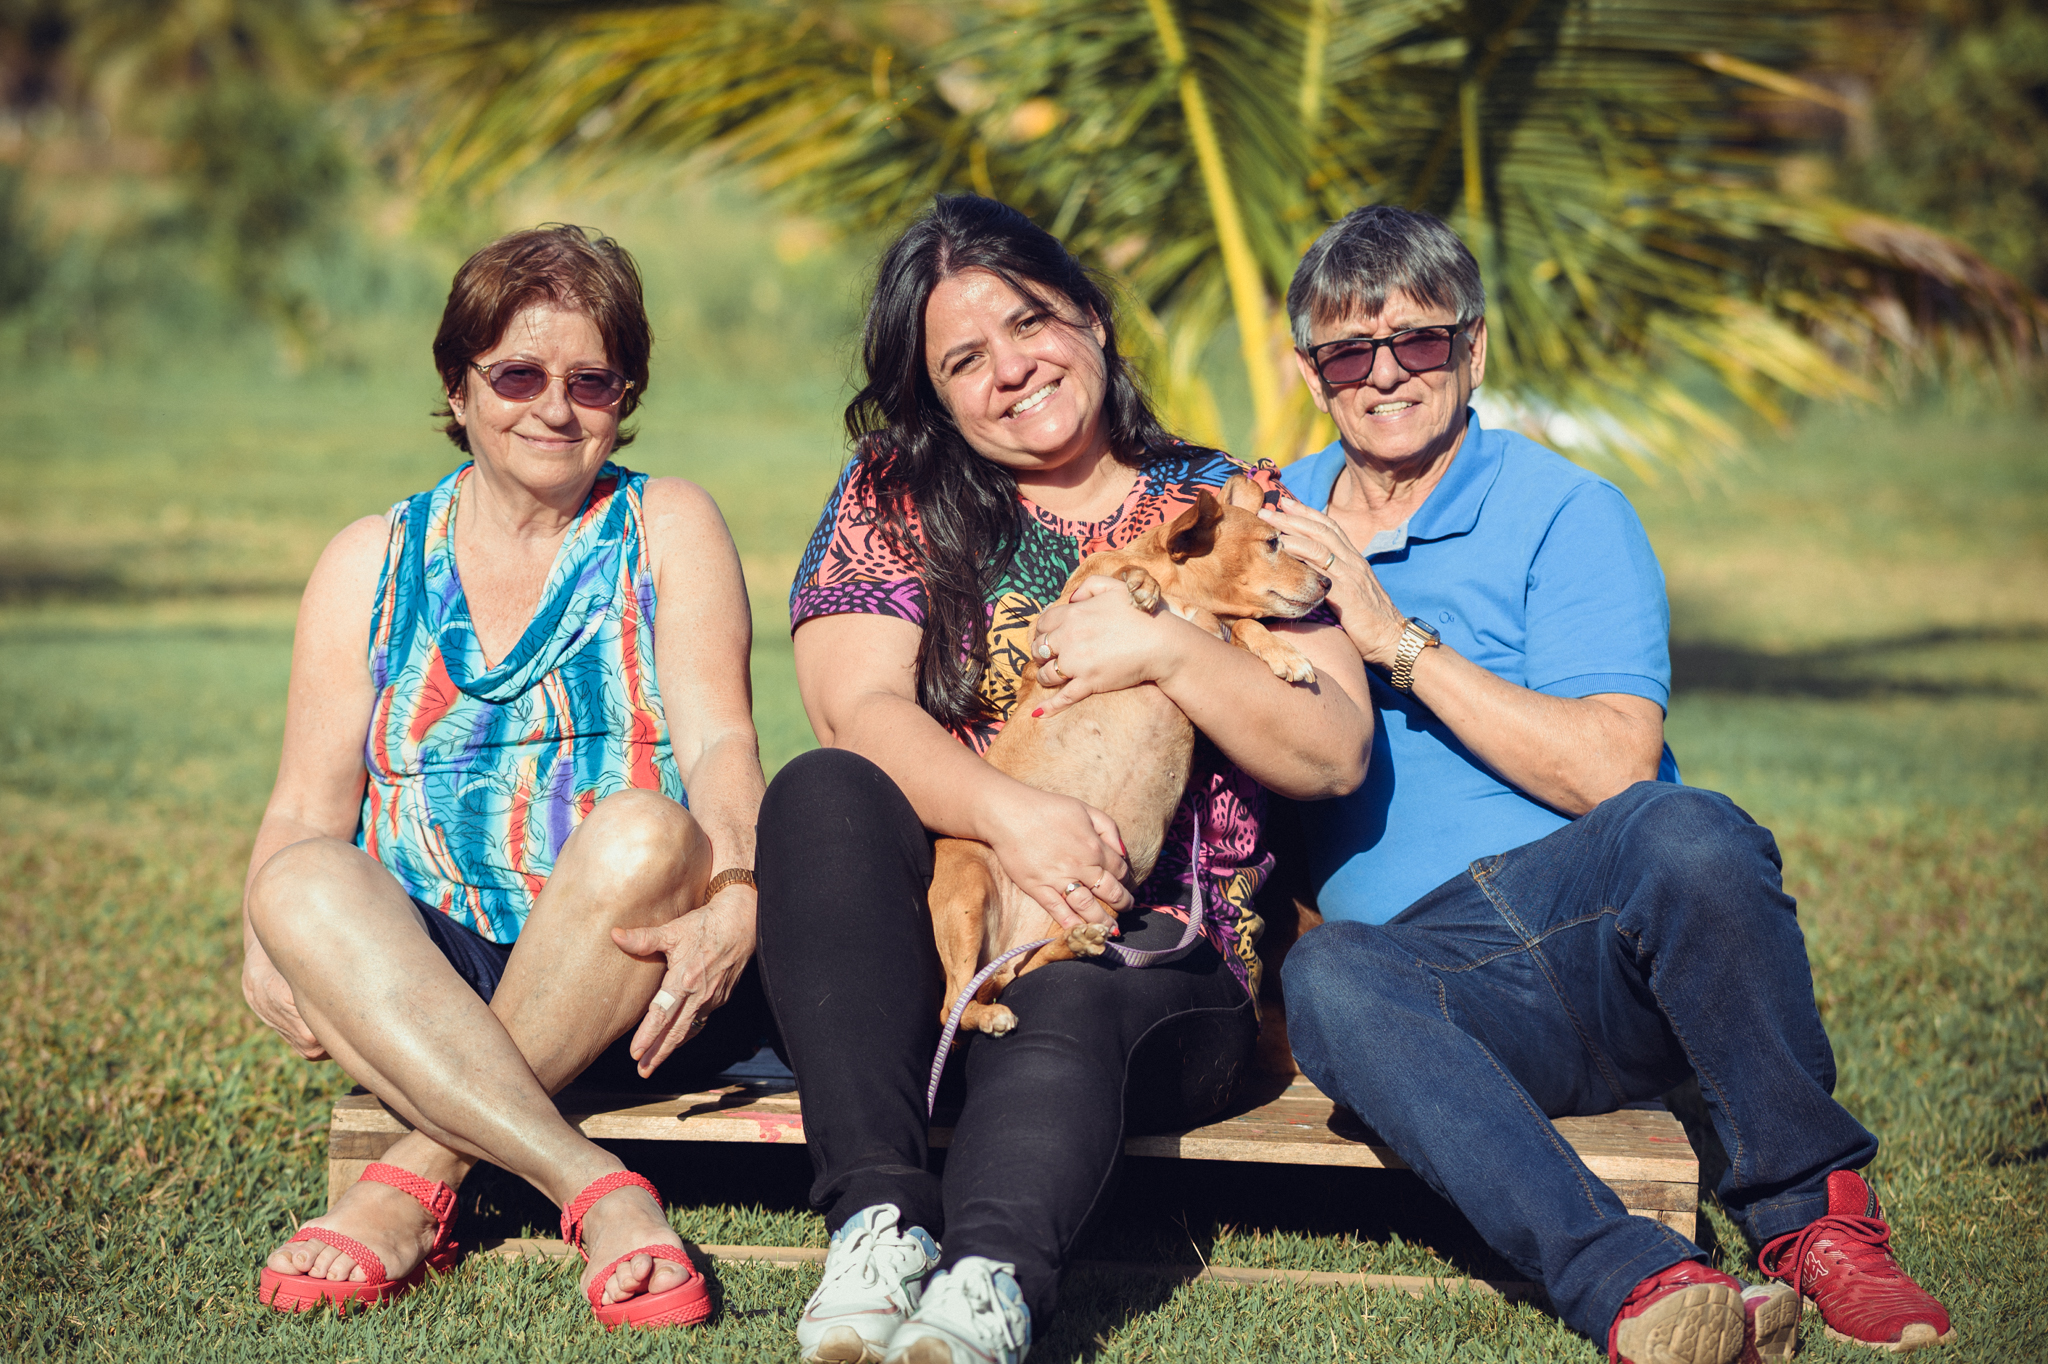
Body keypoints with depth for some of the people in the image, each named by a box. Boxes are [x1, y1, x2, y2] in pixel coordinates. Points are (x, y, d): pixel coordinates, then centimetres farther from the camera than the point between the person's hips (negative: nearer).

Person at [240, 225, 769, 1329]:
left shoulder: (667, 529, 11)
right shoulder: (370, 563, 16)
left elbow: (719, 743, -5)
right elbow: (306, 807, 9)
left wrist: (735, 896, -27)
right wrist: (265, 944, -14)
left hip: (640, 989, -1)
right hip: (422, 991, 2)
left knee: (642, 828, -34)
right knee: (302, 884, -29)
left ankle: (419, 1178, -23)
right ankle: (598, 1194, -36)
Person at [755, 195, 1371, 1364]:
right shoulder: (894, 500, 13)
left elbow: (1336, 756, 4)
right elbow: (857, 709, -4)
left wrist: (1167, 651, -12)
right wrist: (1012, 812, -23)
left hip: (1157, 956, -1)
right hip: (932, 929, 1)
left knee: (1062, 1003, -35)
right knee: (824, 791, -29)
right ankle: (879, 1217, -39)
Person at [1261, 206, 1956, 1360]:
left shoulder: (1564, 512, 5)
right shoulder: (1276, 523, 18)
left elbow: (1614, 770, -9)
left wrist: (1396, 638, -10)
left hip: (1593, 920, -2)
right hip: (1433, 964, 2)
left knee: (1682, 831, -37)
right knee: (1330, 977, -35)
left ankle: (1814, 1216, -18)